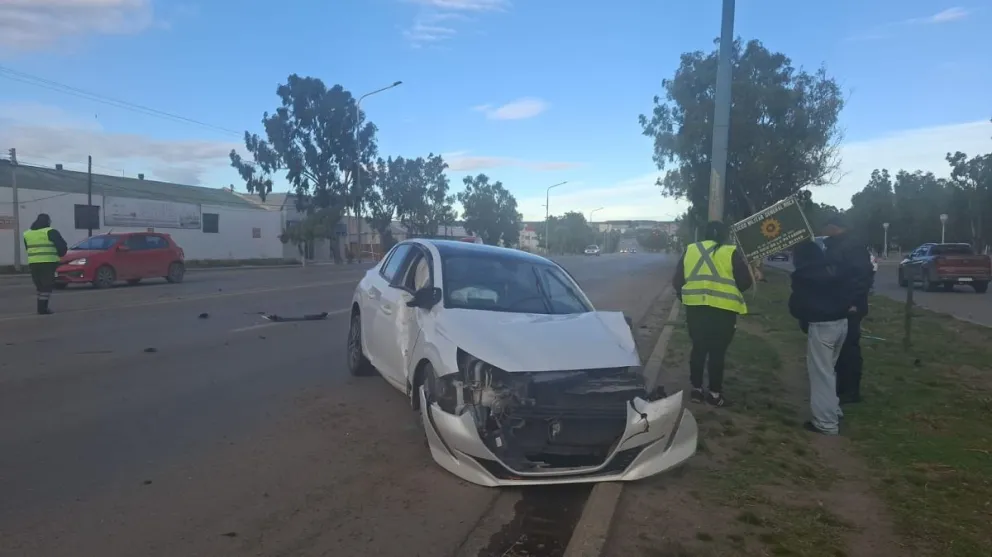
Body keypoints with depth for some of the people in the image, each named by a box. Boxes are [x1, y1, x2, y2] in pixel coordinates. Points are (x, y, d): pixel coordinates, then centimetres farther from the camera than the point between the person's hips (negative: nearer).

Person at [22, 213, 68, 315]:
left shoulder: (27, 233, 16)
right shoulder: (50, 231, -3)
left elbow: (27, 248, 20)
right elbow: (62, 246, -5)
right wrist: (58, 255, 13)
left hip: (33, 263, 6)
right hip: (48, 262, -6)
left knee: (40, 285, 16)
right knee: (47, 285, -4)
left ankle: (41, 307, 16)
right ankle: (42, 308, -9)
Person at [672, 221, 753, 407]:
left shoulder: (690, 250, 7)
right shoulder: (731, 252, -2)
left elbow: (677, 281, 9)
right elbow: (745, 281, -1)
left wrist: (685, 295, 24)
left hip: (695, 308, 3)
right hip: (722, 310, -3)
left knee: (698, 348, 14)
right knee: (717, 352, 5)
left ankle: (696, 389, 19)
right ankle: (714, 393, 11)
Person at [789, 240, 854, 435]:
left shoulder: (802, 276, -8)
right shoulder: (834, 270, 10)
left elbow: (796, 305, -4)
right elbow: (849, 296, 11)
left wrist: (803, 318, 14)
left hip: (821, 326, -7)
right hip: (841, 322, 7)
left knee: (821, 373, -1)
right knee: (828, 370, 22)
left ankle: (826, 422, 3)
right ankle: (834, 412, 30)